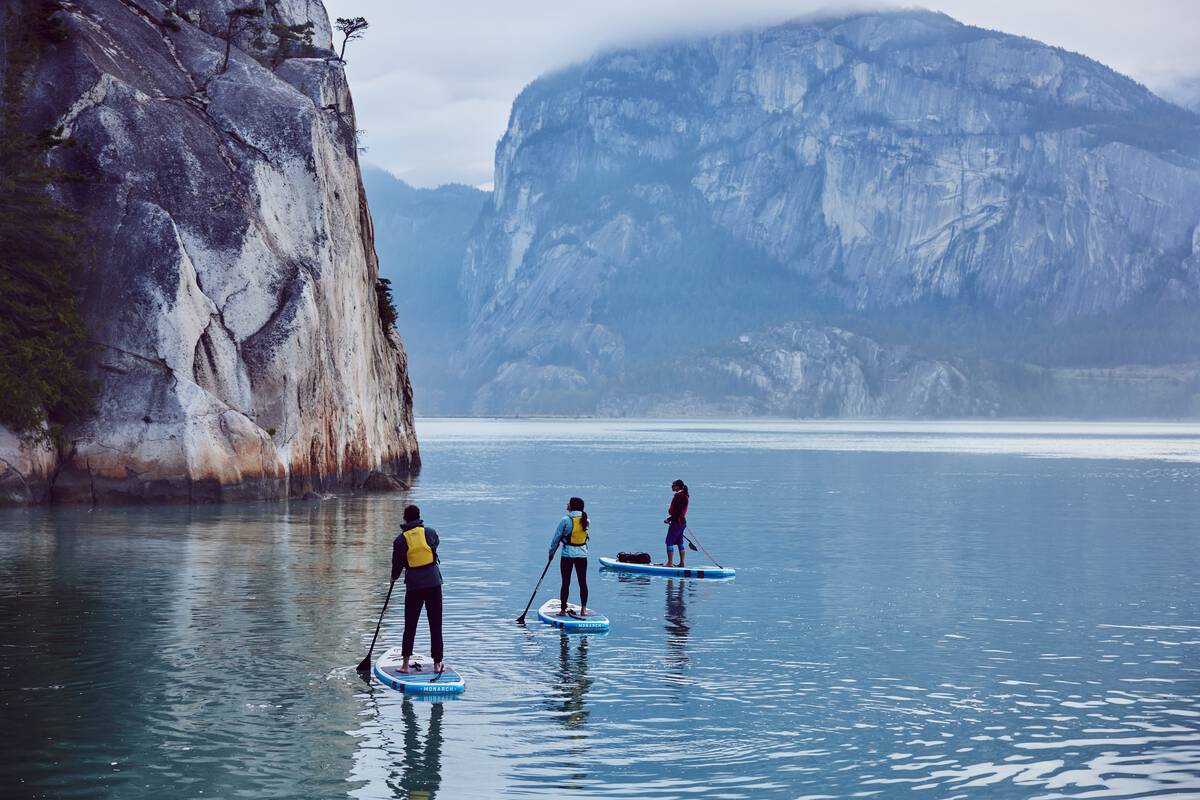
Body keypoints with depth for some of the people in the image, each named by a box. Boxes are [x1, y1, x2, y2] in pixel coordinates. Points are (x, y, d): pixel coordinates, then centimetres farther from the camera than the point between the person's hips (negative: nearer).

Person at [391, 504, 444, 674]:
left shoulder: (400, 540, -2)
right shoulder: (431, 532, 0)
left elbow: (397, 563, 7)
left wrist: (394, 577, 28)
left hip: (413, 585, 0)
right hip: (434, 583, 0)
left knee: (410, 625, 8)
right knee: (435, 625, 7)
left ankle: (405, 664, 3)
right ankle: (437, 664, 8)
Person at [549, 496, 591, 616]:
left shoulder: (565, 520, -12)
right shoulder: (585, 520, 0)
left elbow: (556, 538, -5)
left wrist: (552, 551, 8)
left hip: (567, 554, -3)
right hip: (582, 554, 3)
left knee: (566, 583, 3)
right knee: (583, 582, 8)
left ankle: (563, 610, 7)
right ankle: (583, 609, 7)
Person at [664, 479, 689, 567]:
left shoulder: (678, 496, -18)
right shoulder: (684, 496, 13)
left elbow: (677, 512, -22)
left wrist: (669, 519, -17)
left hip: (677, 522, -10)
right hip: (682, 521, 10)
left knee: (669, 542, -4)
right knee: (680, 542, 14)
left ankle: (670, 562, -4)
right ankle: (682, 562, 16)